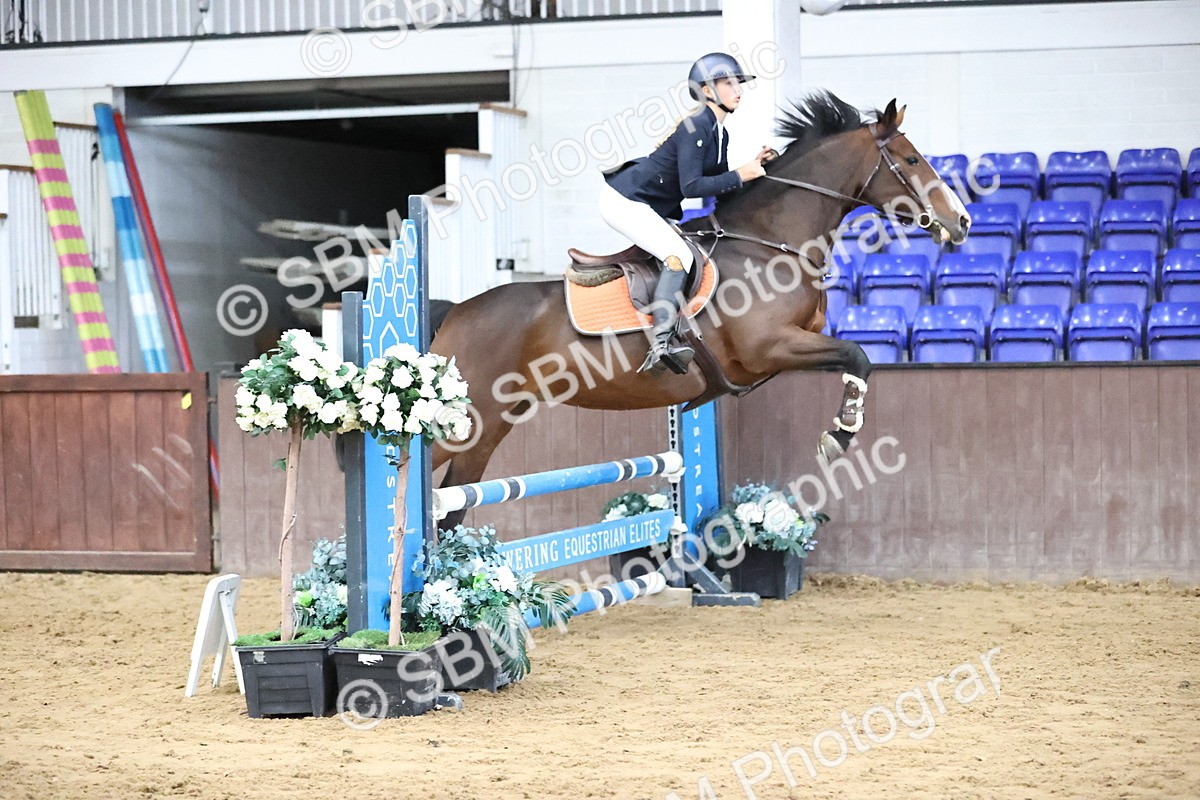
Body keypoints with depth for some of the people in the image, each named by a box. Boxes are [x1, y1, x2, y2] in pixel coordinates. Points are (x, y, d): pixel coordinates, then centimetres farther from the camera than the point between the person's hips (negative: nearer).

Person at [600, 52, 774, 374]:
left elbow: (719, 184, 14)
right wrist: (740, 176, -22)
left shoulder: (719, 134, 10)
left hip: (653, 208, 11)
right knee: (679, 256, -23)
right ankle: (661, 342, -30)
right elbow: (691, 186, -25)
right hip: (624, 200, -11)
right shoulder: (696, 126, -20)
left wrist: (753, 165, 3)